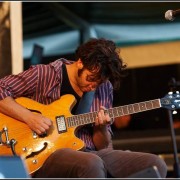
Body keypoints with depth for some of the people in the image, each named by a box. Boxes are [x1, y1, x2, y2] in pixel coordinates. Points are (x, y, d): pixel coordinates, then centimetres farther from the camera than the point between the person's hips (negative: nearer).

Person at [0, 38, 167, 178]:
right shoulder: (44, 75, -2)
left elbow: (104, 147, 15)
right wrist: (28, 117, -15)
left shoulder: (104, 88, 12)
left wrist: (101, 127, -7)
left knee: (156, 165, -15)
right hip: (48, 156, -5)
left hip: (90, 154, 5)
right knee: (91, 164, -40)